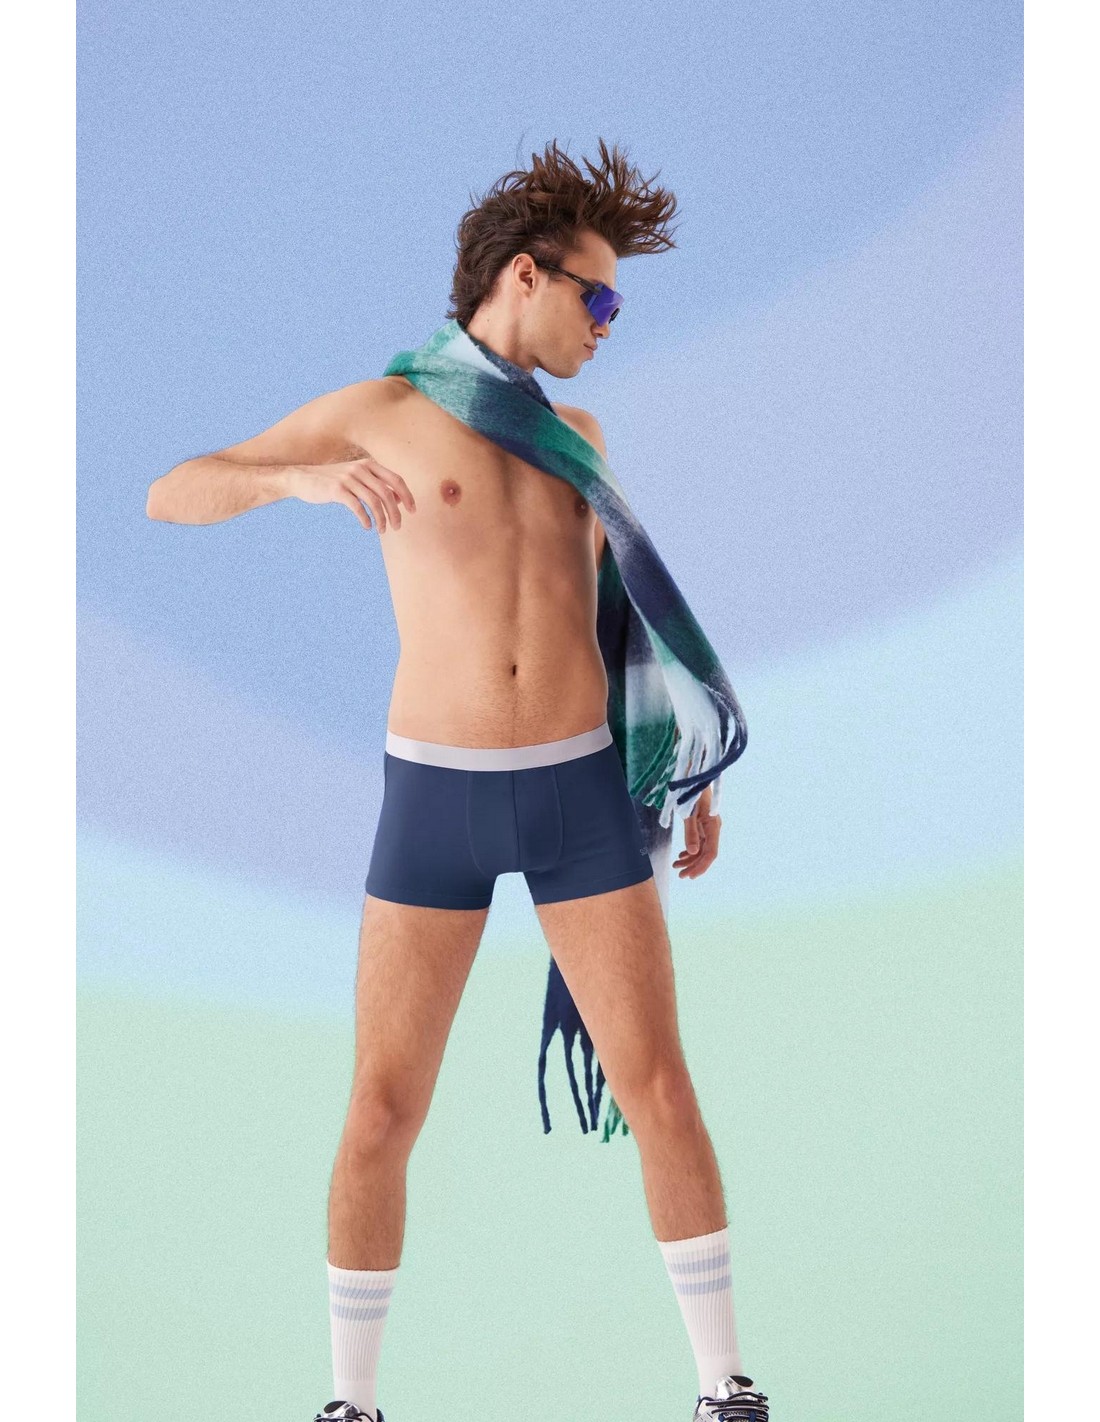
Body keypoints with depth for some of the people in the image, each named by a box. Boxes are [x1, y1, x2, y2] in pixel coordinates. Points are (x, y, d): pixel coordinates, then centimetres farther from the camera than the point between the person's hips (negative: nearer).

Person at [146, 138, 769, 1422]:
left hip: (581, 794, 3)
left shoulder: (573, 429, 14)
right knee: (380, 1119, -2)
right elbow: (167, 497, -3)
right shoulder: (372, 410, 2)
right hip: (434, 801, -2)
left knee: (660, 1092, -1)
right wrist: (300, 478, -25)